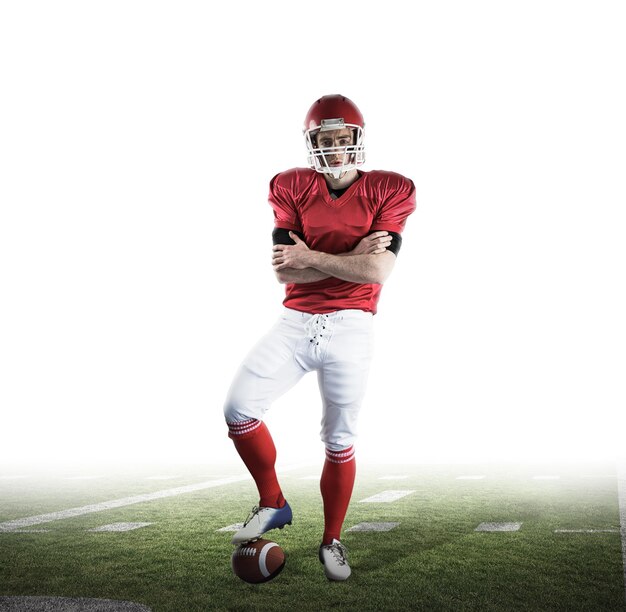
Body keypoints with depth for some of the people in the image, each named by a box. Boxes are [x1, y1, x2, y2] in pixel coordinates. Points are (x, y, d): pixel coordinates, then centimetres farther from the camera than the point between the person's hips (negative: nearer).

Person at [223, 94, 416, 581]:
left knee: (340, 440, 5)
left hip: (350, 327, -2)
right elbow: (283, 271, -6)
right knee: (240, 408, -10)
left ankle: (332, 541, 26)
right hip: (295, 322, 2)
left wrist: (311, 257, -13)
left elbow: (379, 271, -14)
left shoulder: (389, 191, 0)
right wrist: (353, 256, -13)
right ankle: (273, 504, 15)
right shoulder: (292, 189, 5)